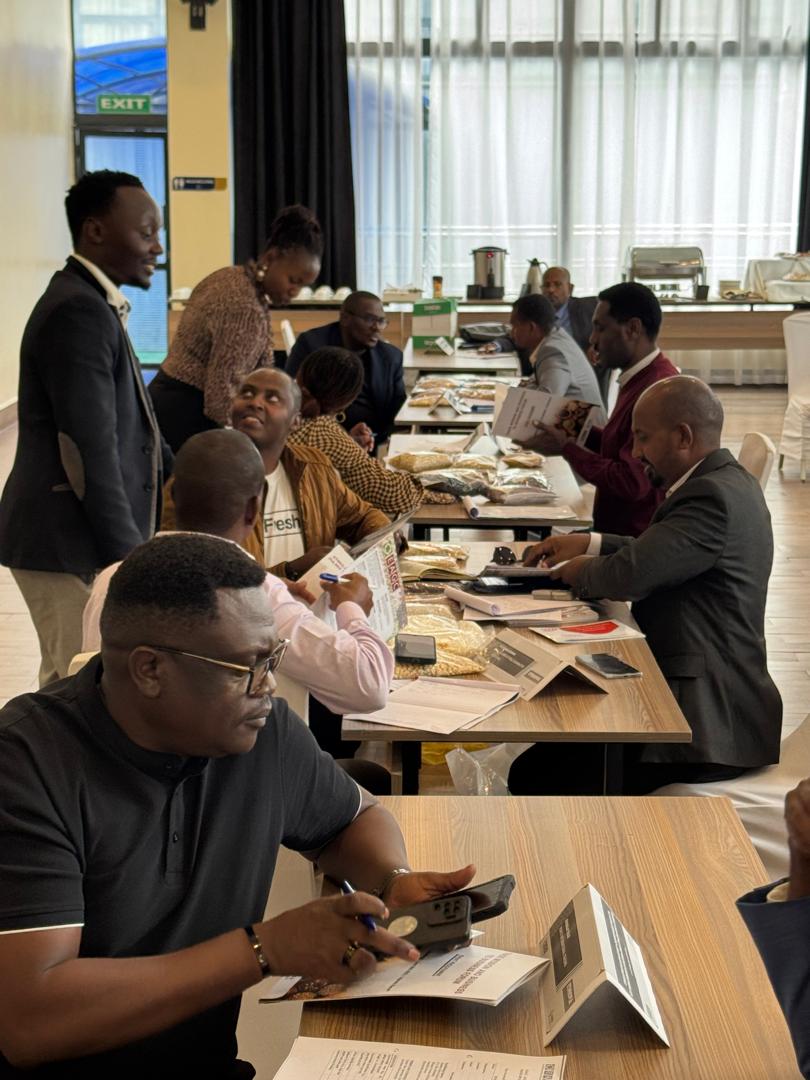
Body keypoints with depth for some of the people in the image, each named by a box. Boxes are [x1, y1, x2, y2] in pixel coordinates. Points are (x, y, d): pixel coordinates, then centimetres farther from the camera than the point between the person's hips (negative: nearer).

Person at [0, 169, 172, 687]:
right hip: (71, 546, -10)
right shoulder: (78, 312, -17)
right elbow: (91, 451, -22)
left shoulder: (95, 305, 15)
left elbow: (131, 426, 21)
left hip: (88, 539, 10)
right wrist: (130, 555, -21)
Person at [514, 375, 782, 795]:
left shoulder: (713, 496, -19)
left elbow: (630, 575, -24)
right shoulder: (726, 482, 14)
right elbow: (653, 552, 24)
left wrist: (582, 571, -3)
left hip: (706, 715, -10)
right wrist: (589, 542, 12)